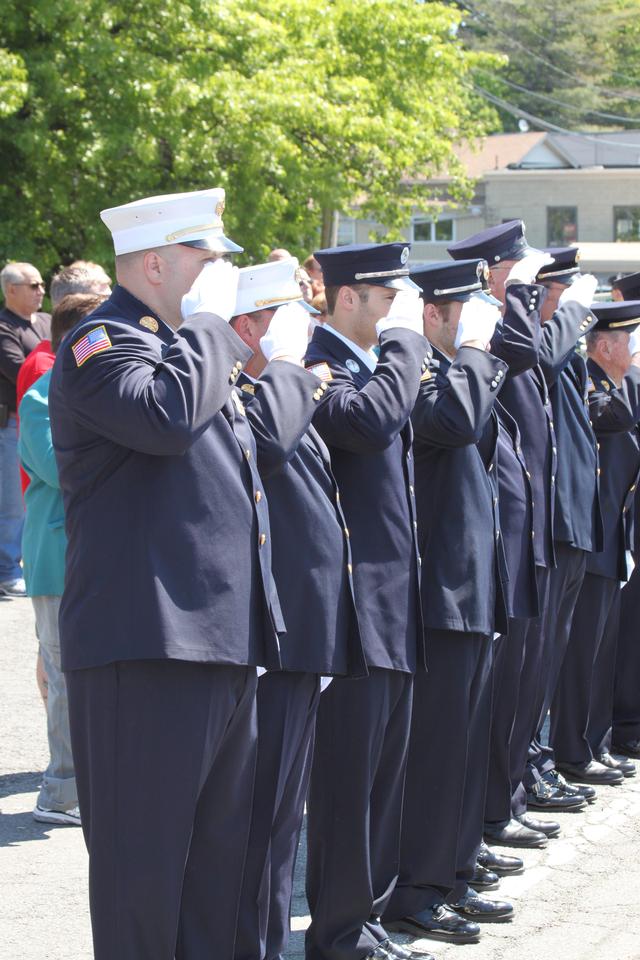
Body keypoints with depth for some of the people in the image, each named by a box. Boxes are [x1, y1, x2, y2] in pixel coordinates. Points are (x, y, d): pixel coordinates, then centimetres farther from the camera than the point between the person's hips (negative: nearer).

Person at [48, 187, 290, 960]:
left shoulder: (183, 343, 22)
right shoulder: (102, 344, -9)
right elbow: (168, 414, -29)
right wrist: (207, 322, -16)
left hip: (221, 637, 10)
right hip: (148, 642, -10)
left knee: (220, 849, 14)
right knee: (145, 855, -3)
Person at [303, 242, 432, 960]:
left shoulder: (375, 365, 18)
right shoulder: (317, 366, -11)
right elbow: (368, 421, -30)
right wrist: (405, 337, -20)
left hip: (393, 606, 10)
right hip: (354, 603, -10)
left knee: (383, 771, 14)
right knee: (347, 773, -4)